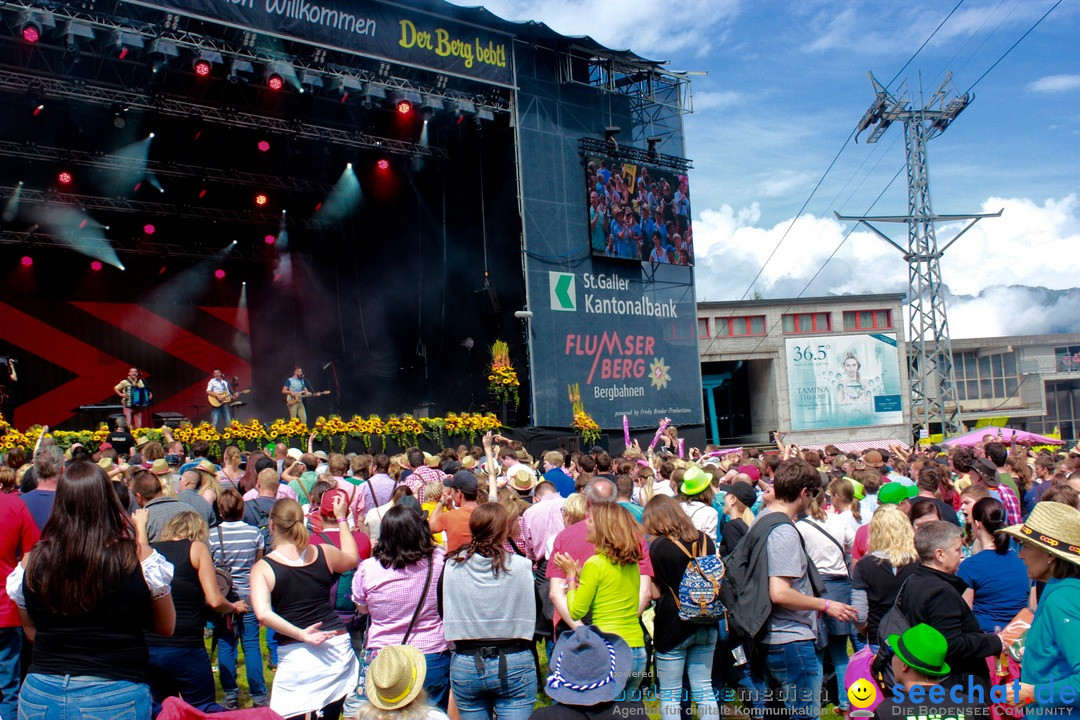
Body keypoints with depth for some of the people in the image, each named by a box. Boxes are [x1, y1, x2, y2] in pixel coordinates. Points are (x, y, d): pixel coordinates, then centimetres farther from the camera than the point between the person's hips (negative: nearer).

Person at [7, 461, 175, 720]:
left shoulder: (32, 562, -5)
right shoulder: (138, 558, -15)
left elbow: (32, 634, 10)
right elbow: (166, 627, 1)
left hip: (39, 697, 3)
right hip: (115, 698, -3)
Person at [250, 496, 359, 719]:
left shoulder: (262, 568, -5)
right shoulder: (323, 553, 3)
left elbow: (263, 614, -20)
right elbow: (352, 559, 26)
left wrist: (301, 634, -12)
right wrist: (341, 519, 32)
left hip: (295, 656, -3)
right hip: (338, 645, 3)